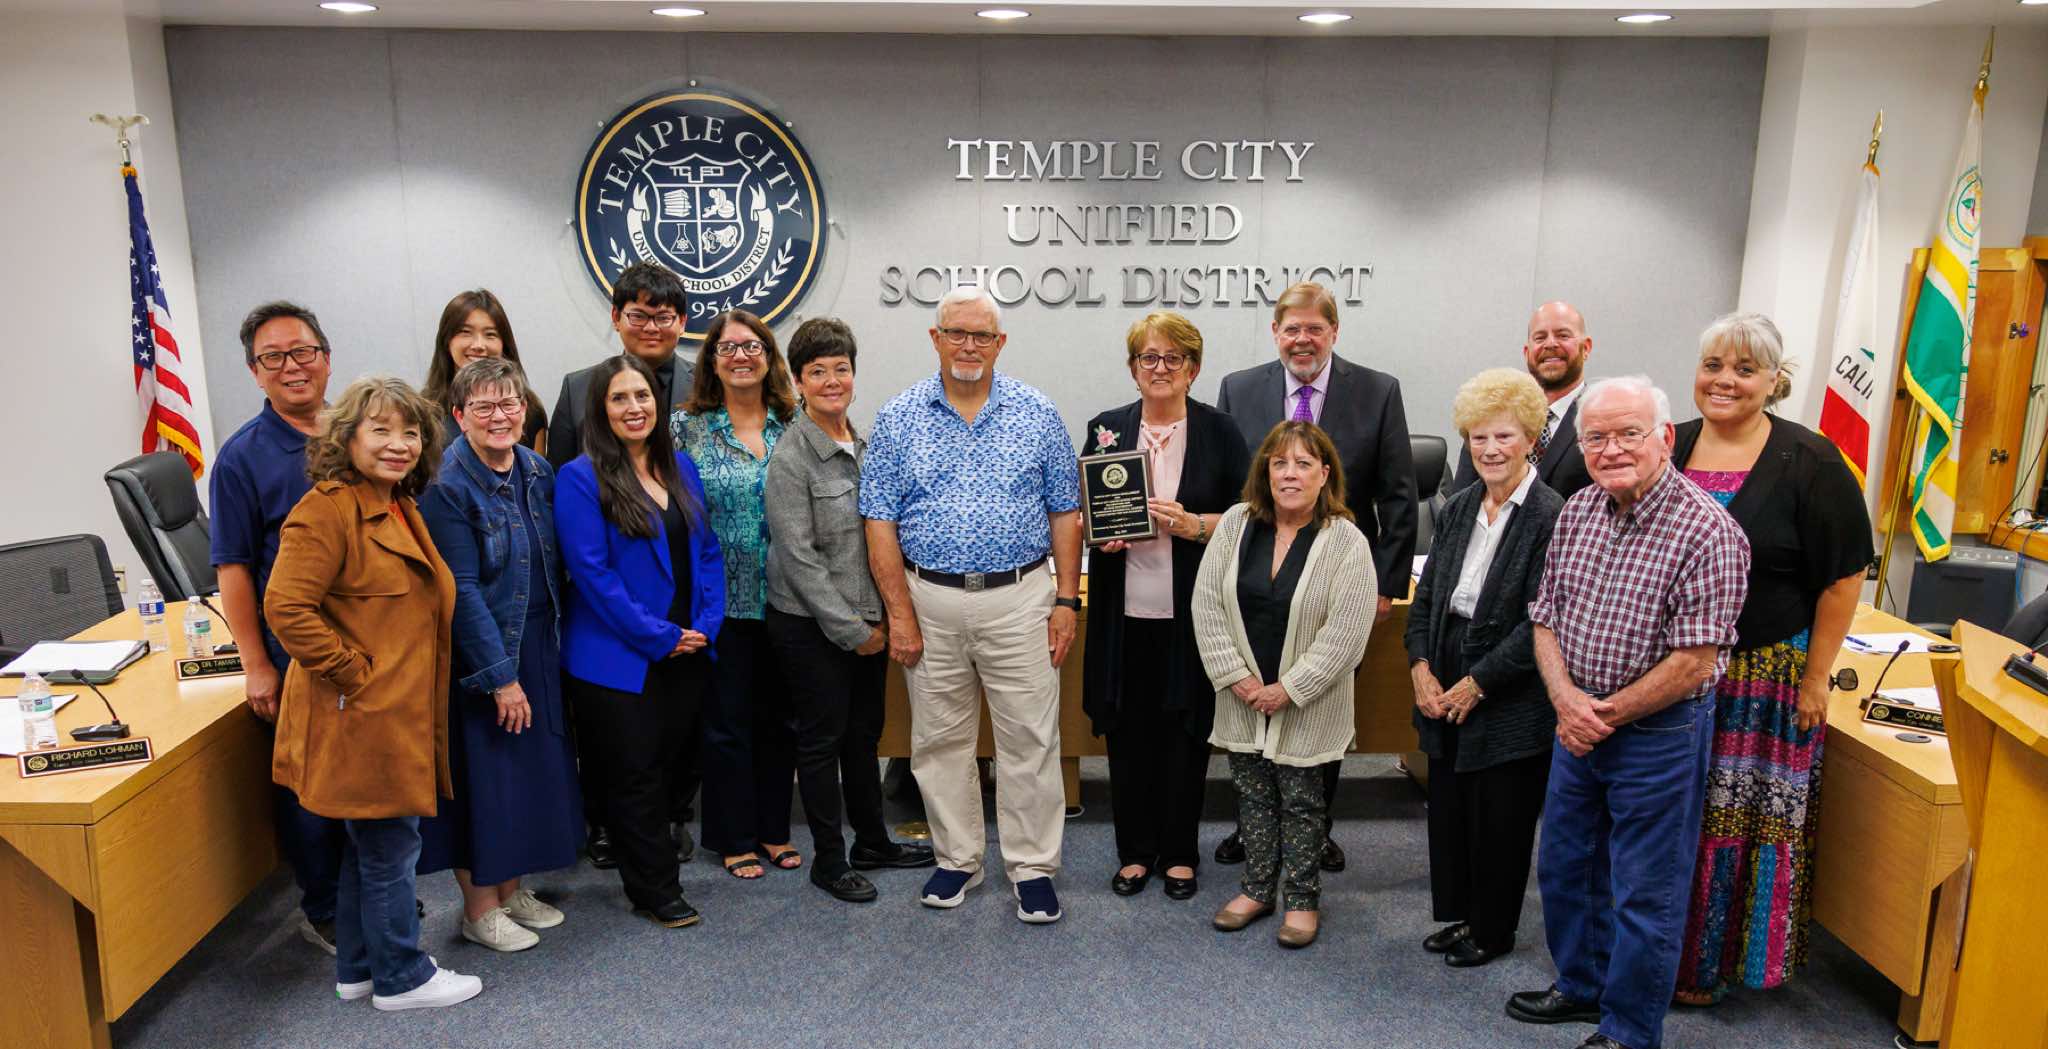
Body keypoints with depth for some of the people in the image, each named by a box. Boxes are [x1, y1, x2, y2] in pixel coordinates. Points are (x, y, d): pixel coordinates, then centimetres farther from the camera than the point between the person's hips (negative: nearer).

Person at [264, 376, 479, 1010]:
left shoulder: (401, 508, 13)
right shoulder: (327, 510, -17)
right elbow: (286, 607, -25)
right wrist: (355, 672, -20)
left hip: (400, 714, 10)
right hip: (361, 719, -10)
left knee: (371, 844, 19)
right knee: (391, 848, 3)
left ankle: (357, 970, 34)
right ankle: (401, 979, 19)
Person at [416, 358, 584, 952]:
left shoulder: (537, 472, 4)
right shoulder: (447, 485, -16)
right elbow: (461, 590, -18)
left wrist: (545, 651, 6)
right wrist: (501, 675, -17)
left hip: (537, 643, 7)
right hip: (479, 653, -6)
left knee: (533, 765, 13)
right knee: (483, 774, 3)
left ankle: (511, 887, 31)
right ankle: (479, 907, 20)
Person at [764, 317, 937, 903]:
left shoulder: (863, 444, 7)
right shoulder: (791, 456, -14)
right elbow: (799, 556, -17)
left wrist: (879, 618, 8)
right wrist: (851, 630, -15)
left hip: (866, 619, 6)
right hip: (811, 625, -6)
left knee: (864, 733, 17)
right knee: (822, 739, 5)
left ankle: (872, 842, 32)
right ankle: (828, 859, 19)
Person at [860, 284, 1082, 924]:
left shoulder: (1038, 415, 3)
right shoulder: (898, 419, 2)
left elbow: (1065, 515, 6)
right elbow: (880, 524, 0)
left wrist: (1066, 601, 0)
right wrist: (900, 613, -6)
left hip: (1020, 598, 0)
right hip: (930, 600, 1)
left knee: (1030, 740, 3)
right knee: (939, 740, 11)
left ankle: (1033, 869, 17)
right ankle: (957, 861, 27)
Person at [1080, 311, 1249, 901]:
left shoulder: (1218, 432, 2)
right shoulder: (1105, 429, 8)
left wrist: (1193, 525, -16)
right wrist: (1100, 535, -9)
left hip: (1190, 613, -2)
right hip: (1123, 611, 2)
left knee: (1186, 731, 6)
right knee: (1128, 731, 7)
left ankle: (1180, 853, 22)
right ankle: (1136, 850, 23)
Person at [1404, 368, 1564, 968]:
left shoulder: (1550, 518, -14)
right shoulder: (1459, 510, 7)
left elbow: (1540, 623, -18)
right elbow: (1428, 595, 10)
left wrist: (1477, 683, -15)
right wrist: (1421, 666, -3)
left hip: (1510, 700, -6)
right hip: (1445, 689, 6)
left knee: (1501, 821, 9)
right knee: (1449, 808, 17)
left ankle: (1492, 930, 29)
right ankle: (1460, 915, 36)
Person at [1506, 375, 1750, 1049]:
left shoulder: (1706, 531, -19)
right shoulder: (1575, 513, 2)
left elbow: (1695, 660, -21)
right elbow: (1546, 619, 5)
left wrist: (1608, 714, -14)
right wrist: (1566, 699, -11)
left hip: (1658, 734, -7)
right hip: (1578, 725, 7)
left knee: (1644, 895, 8)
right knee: (1565, 867, 21)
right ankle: (1582, 987, 43)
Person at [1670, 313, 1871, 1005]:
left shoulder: (1808, 462, -8)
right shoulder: (1670, 449, 5)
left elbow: (1843, 578, -6)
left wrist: (1814, 680, -7)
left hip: (1763, 678, -4)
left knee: (1736, 822, 4)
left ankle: (1707, 967, 22)